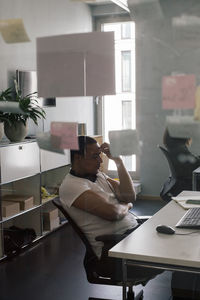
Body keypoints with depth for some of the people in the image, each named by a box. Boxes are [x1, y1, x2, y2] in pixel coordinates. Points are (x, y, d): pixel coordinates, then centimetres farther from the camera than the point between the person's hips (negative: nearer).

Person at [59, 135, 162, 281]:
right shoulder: (70, 185, -10)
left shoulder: (99, 175, 17)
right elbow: (112, 212, -19)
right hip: (111, 249, -9)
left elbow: (130, 196, 5)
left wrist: (118, 160, 2)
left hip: (135, 230, 9)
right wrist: (126, 206, 3)